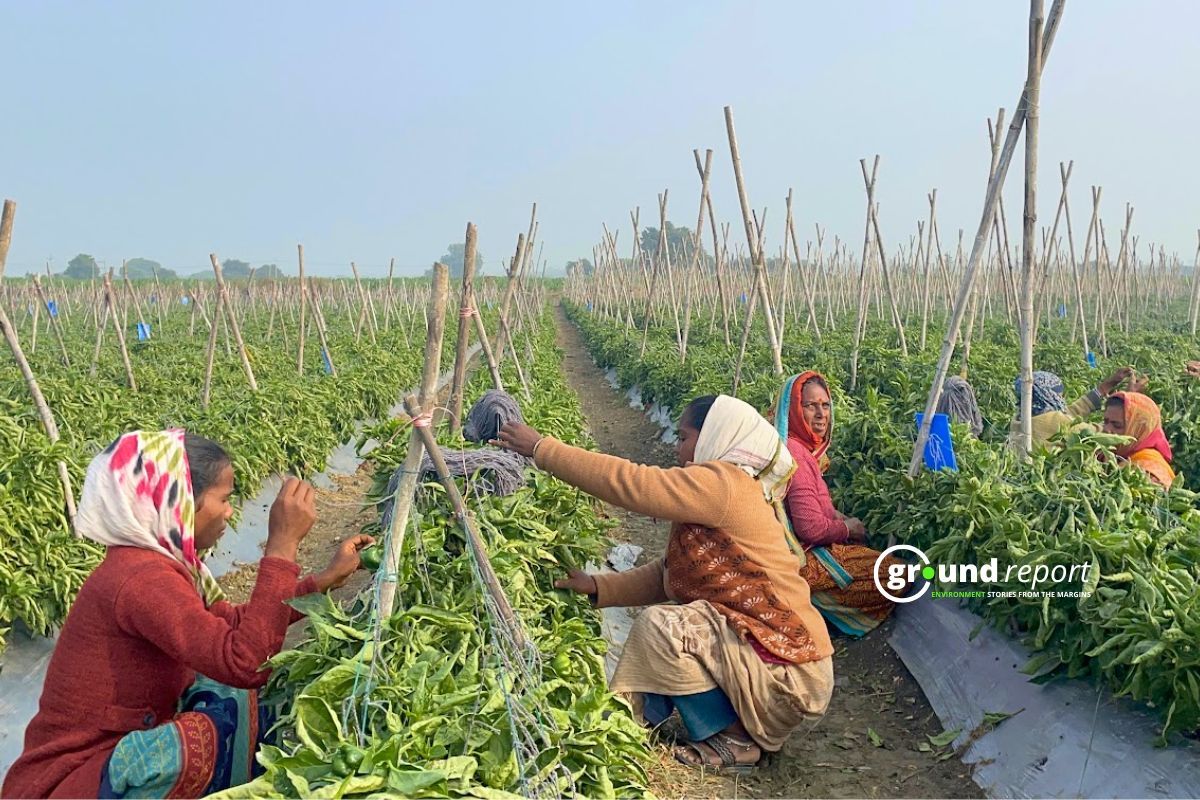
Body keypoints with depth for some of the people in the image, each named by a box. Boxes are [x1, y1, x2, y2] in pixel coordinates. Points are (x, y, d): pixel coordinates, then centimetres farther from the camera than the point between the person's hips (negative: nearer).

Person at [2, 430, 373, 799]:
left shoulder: (151, 561, 4)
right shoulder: (142, 578, -26)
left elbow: (238, 624, 14)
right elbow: (248, 665, -35)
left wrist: (327, 579, 13)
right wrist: (282, 543, -32)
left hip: (117, 746, 10)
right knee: (240, 715, -26)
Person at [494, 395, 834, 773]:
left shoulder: (723, 483, -19)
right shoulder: (726, 494, 12)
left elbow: (631, 483, -23)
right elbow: (668, 575, 10)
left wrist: (541, 448, -16)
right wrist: (598, 587, 0)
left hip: (787, 669, -10)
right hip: (774, 650, 10)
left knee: (657, 626, -20)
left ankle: (731, 741, -3)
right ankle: (751, 725, 14)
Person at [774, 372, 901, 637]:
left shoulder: (805, 446, 8)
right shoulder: (795, 454, -25)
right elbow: (811, 528, -26)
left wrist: (841, 518, 4)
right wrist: (848, 528, -8)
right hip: (806, 560, -10)